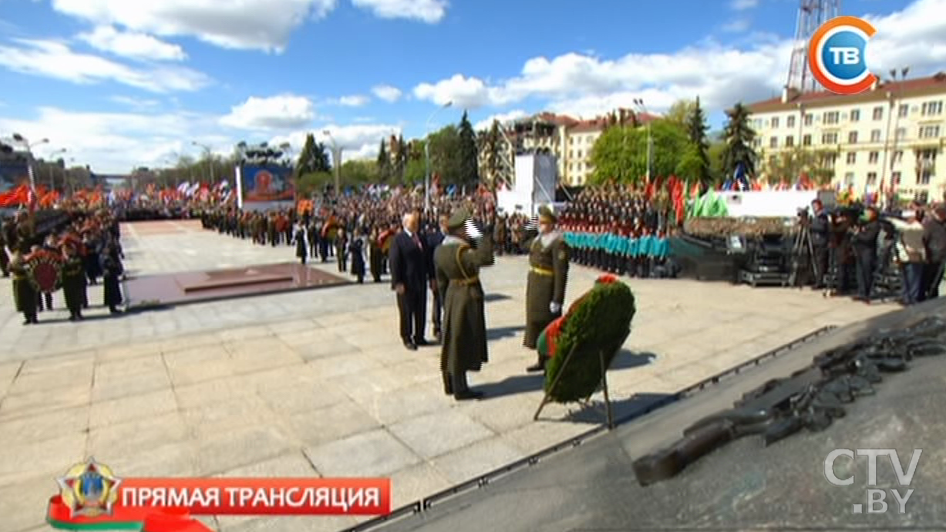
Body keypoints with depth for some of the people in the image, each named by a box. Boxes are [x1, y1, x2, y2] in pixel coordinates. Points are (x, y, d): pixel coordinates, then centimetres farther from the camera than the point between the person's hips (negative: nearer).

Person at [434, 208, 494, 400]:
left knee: (452, 339, 16)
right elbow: (485, 258, -40)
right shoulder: (461, 250, -23)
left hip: (452, 296, 8)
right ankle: (460, 389, 10)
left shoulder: (440, 250, 3)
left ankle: (450, 384, 27)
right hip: (468, 298, -8)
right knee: (462, 341, 0)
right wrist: (483, 235, -29)